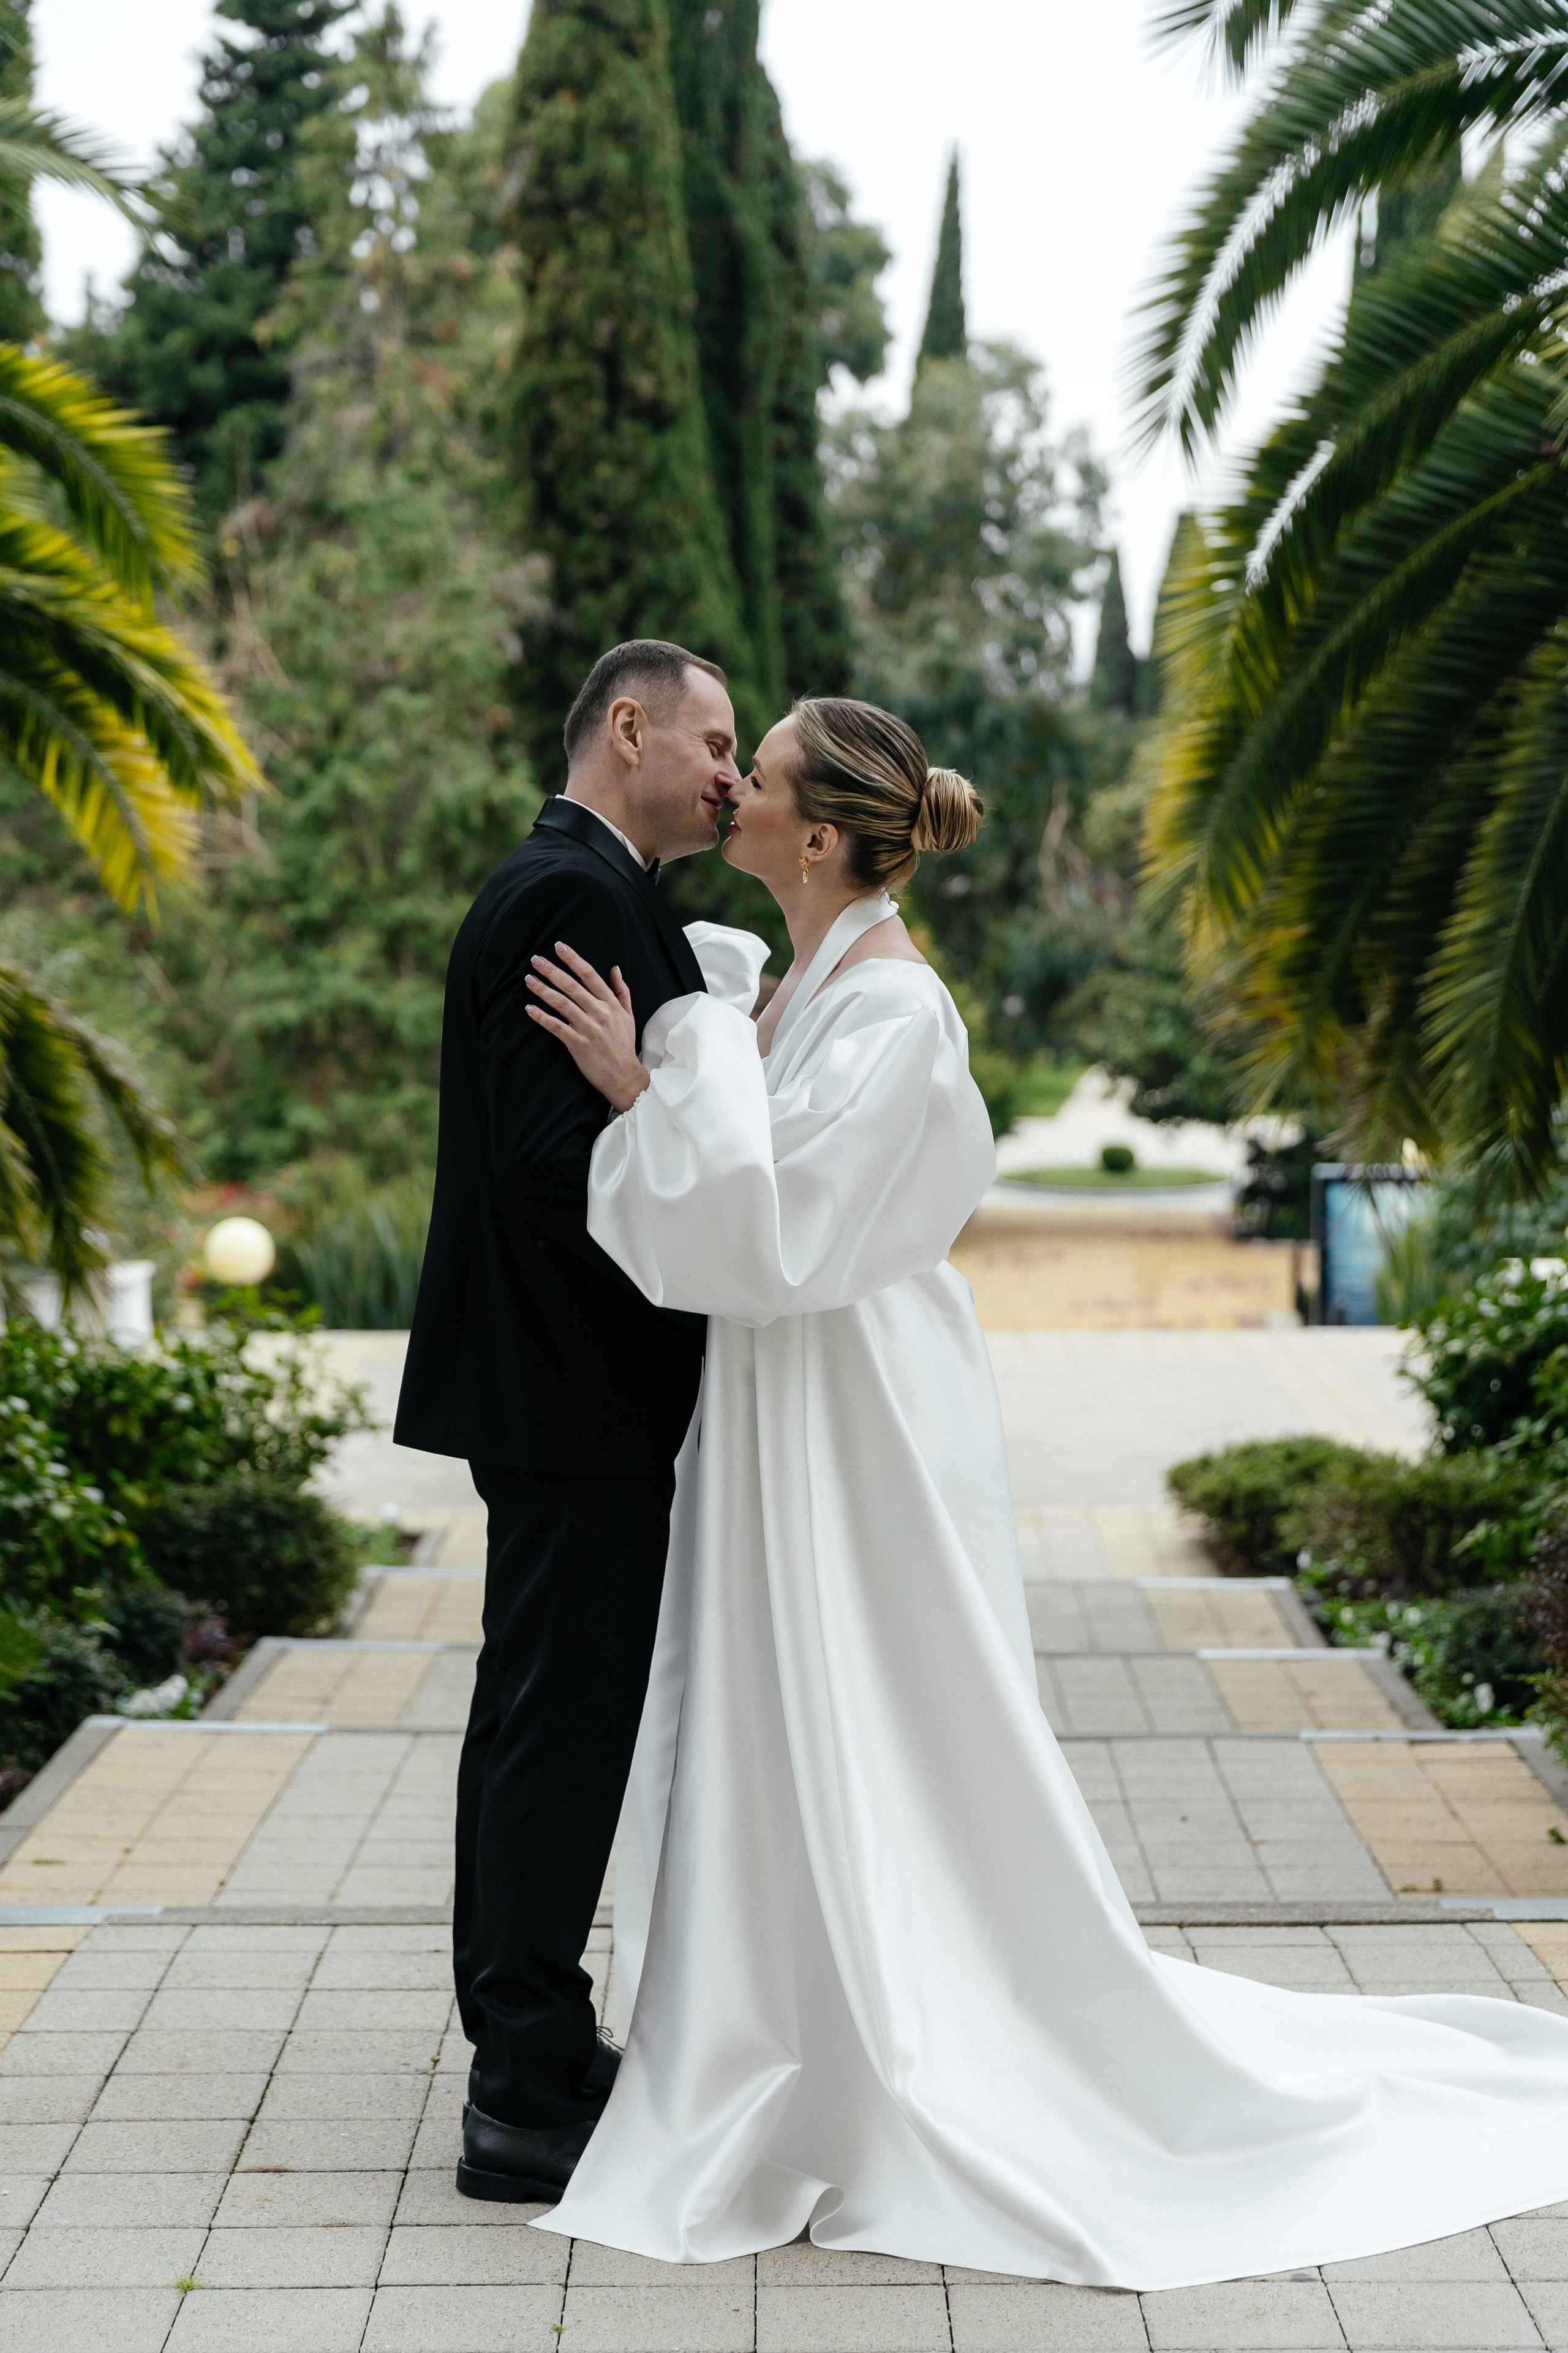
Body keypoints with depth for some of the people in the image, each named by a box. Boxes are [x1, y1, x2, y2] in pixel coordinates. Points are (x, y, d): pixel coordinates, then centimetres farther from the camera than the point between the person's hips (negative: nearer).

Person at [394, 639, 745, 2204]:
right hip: (575, 1387, -11)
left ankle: (526, 2055, 28)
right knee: (565, 1718, -5)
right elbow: (556, 1154, -23)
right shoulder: (573, 895, -16)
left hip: (553, 1383, 11)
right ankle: (533, 2103, 2)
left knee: (542, 1716, 16)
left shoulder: (581, 893, 18)